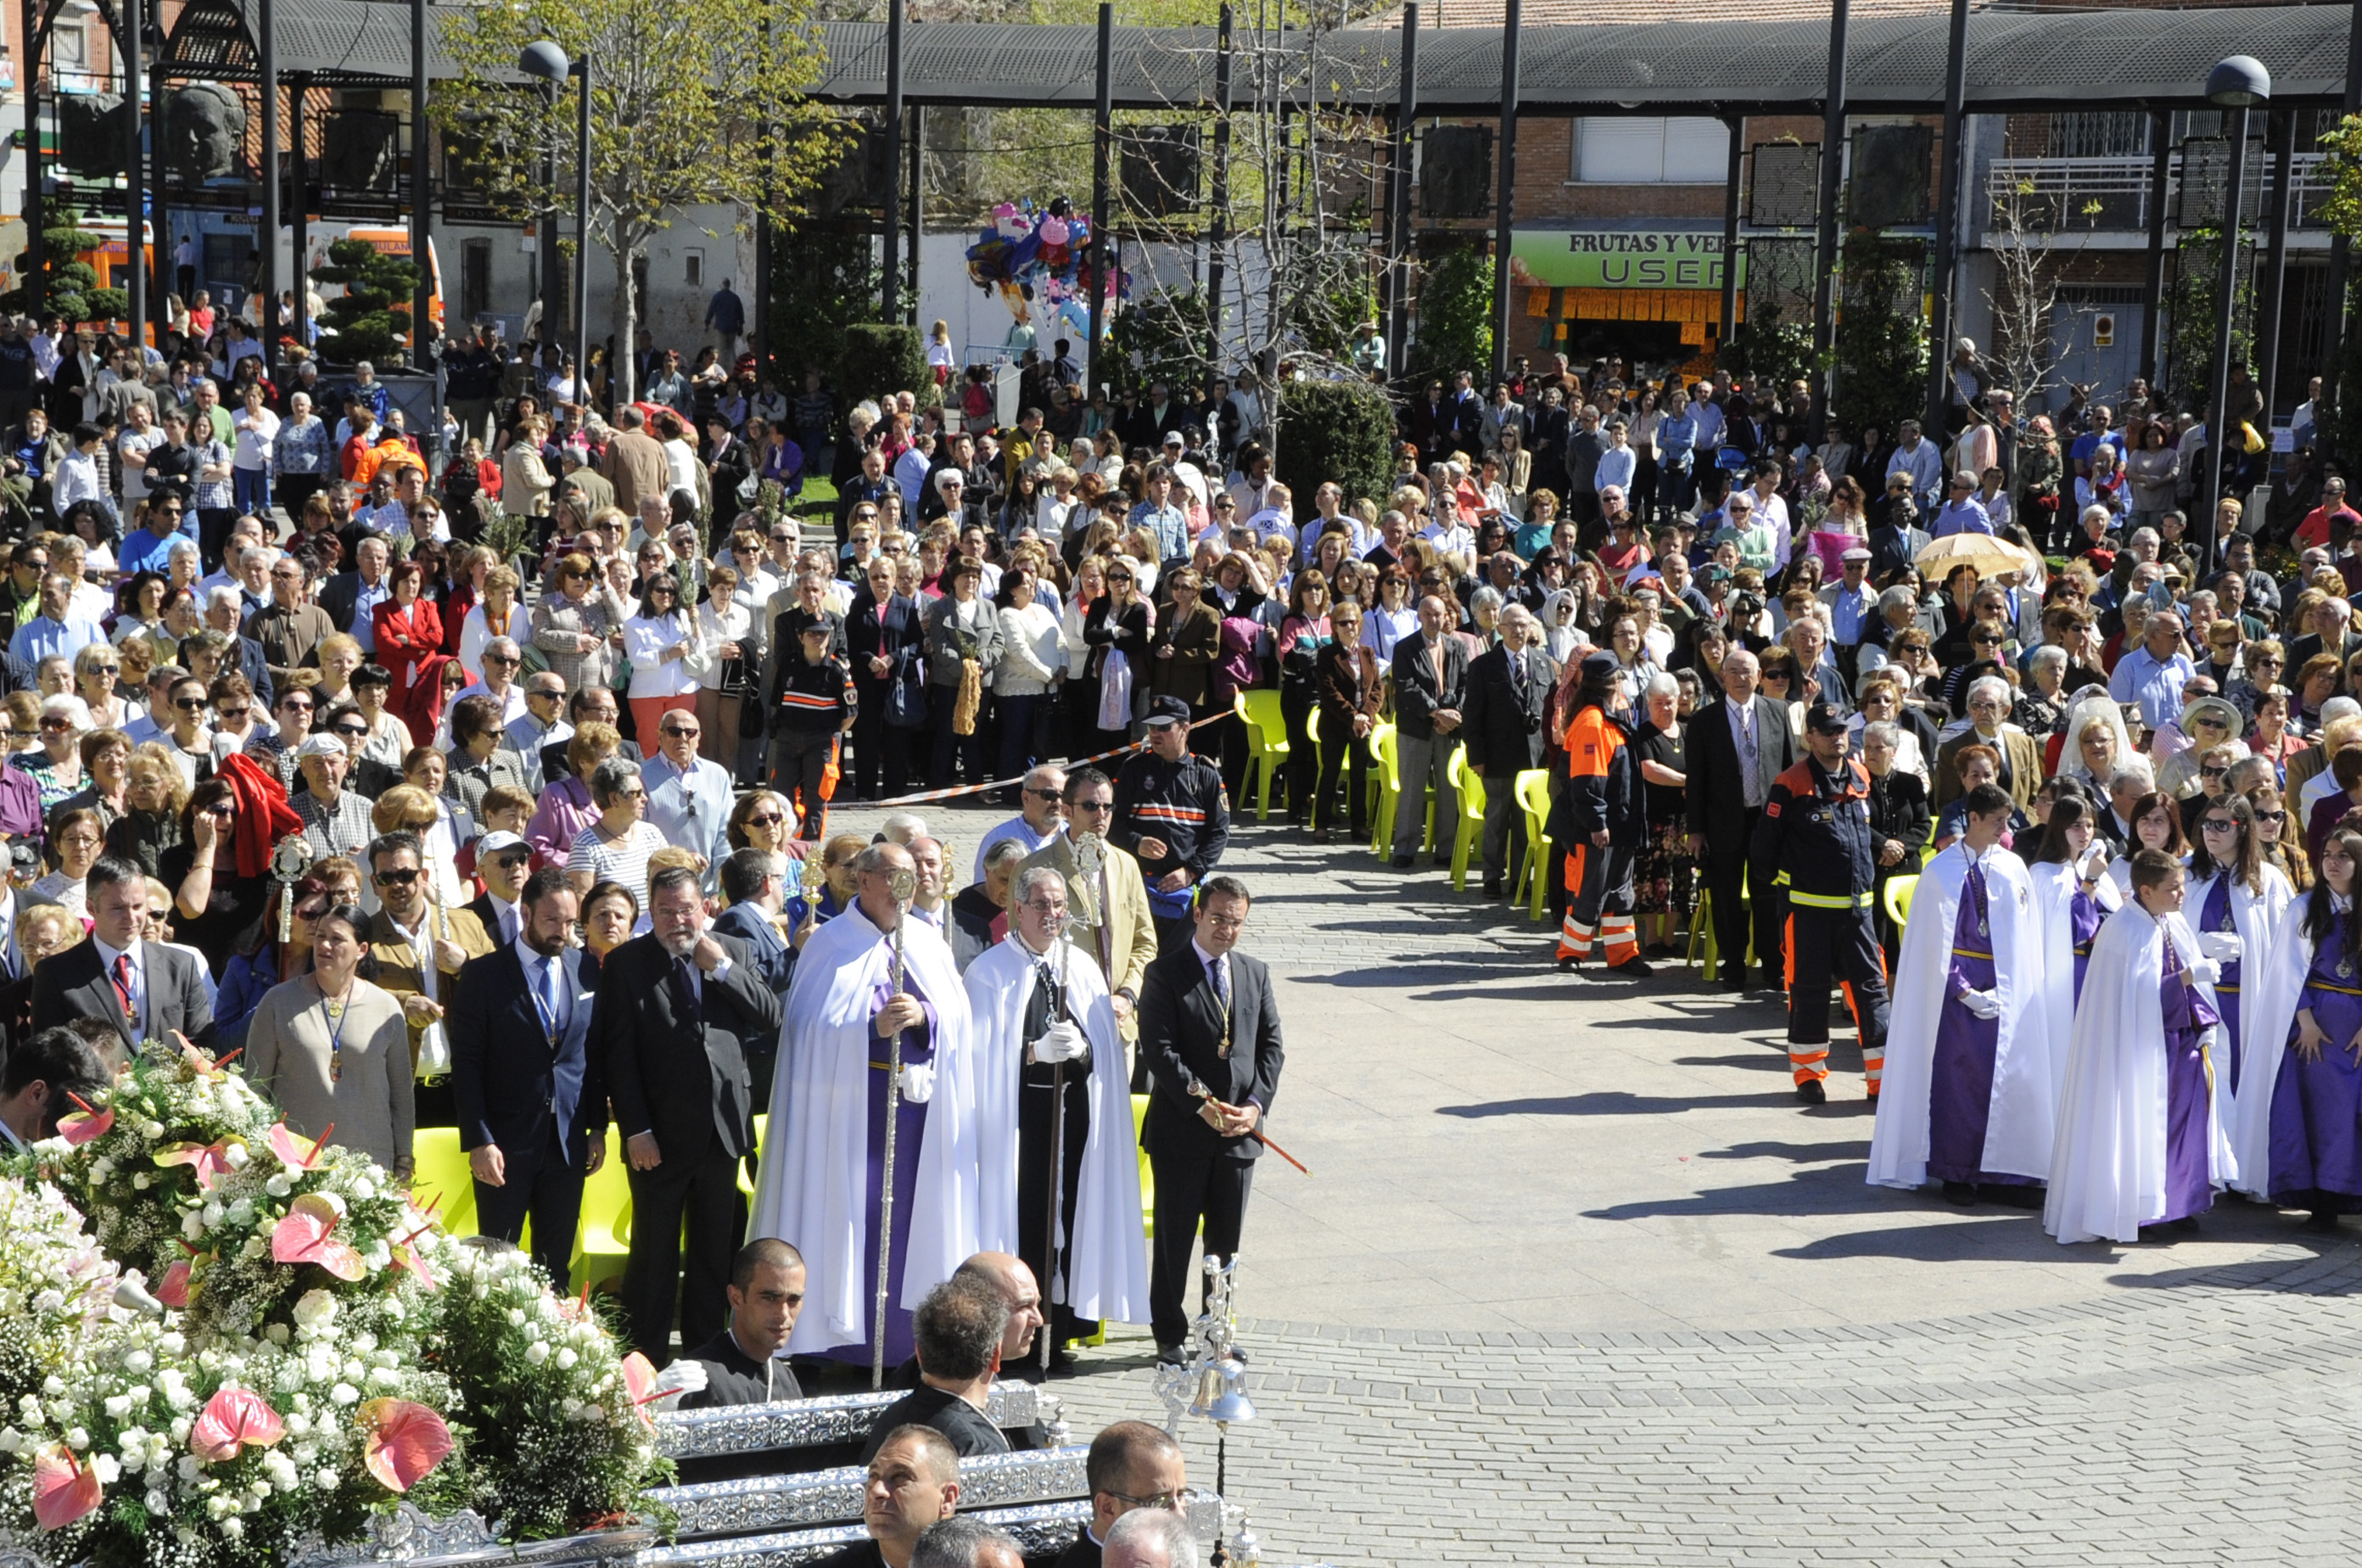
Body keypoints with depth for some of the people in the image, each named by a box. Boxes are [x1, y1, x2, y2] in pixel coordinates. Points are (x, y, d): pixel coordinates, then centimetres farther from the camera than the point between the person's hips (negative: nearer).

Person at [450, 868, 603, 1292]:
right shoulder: (482, 975, -7)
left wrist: (598, 1126, 8)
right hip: (505, 1143, -3)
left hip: (568, 1142, 3)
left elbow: (595, 1055, 11)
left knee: (557, 1261, 10)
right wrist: (479, 1141, -14)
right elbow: (466, 1063, -8)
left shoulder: (585, 971, 4)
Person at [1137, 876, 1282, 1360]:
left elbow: (1271, 1046, 9)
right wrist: (1201, 1103, -17)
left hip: (1240, 1130, 4)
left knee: (1227, 1241, 11)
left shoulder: (1255, 973, 11)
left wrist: (1256, 1104, -6)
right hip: (1181, 1129, -4)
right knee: (1175, 1239, 3)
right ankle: (1170, 1335, 12)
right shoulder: (1165, 972, -5)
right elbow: (1159, 1048, -12)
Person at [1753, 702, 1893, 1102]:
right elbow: (1766, 840, -5)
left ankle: (1883, 1076, 5)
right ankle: (1809, 1075, 16)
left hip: (1856, 904, 5)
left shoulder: (1861, 777, 7)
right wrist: (1786, 879, 3)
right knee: (1810, 988, 4)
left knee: (1870, 985, 2)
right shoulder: (1791, 785, -10)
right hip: (1809, 906, -5)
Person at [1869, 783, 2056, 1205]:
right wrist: (1965, 992, -10)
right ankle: (1956, 1173, 5)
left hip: (2006, 991, 3)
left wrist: (2006, 991, -4)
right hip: (1958, 986, -3)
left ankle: (1996, 1171, 7)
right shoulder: (1942, 871, -3)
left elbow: (2025, 939, 7)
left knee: (2005, 1074, 0)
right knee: (1956, 1078, -3)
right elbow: (1937, 944, -3)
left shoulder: (2012, 869, 6)